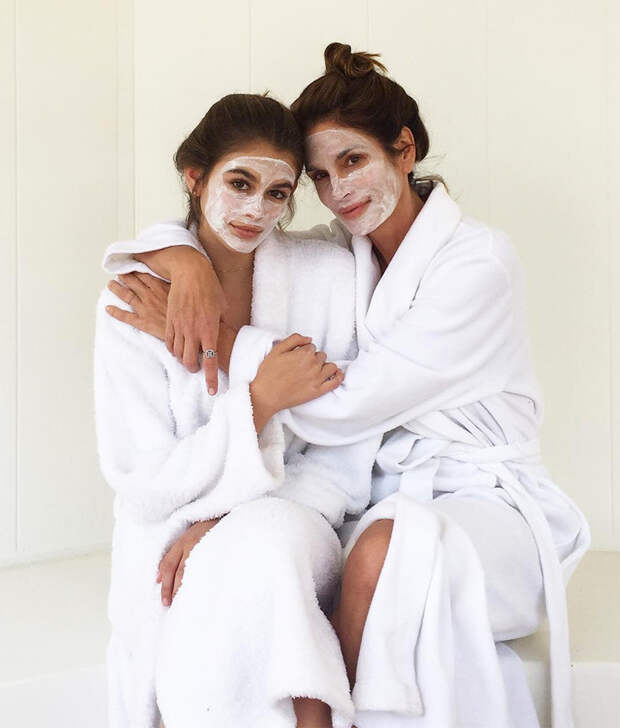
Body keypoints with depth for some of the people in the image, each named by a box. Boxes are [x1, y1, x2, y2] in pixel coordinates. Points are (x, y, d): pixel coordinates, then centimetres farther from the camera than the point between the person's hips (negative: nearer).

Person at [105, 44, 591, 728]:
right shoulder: (337, 252, 7)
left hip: (486, 502, -4)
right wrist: (189, 265, -15)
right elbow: (167, 234, 9)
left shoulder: (479, 261, -11)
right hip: (381, 500, 4)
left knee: (384, 552, -37)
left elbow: (340, 408, -16)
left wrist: (214, 330, -16)